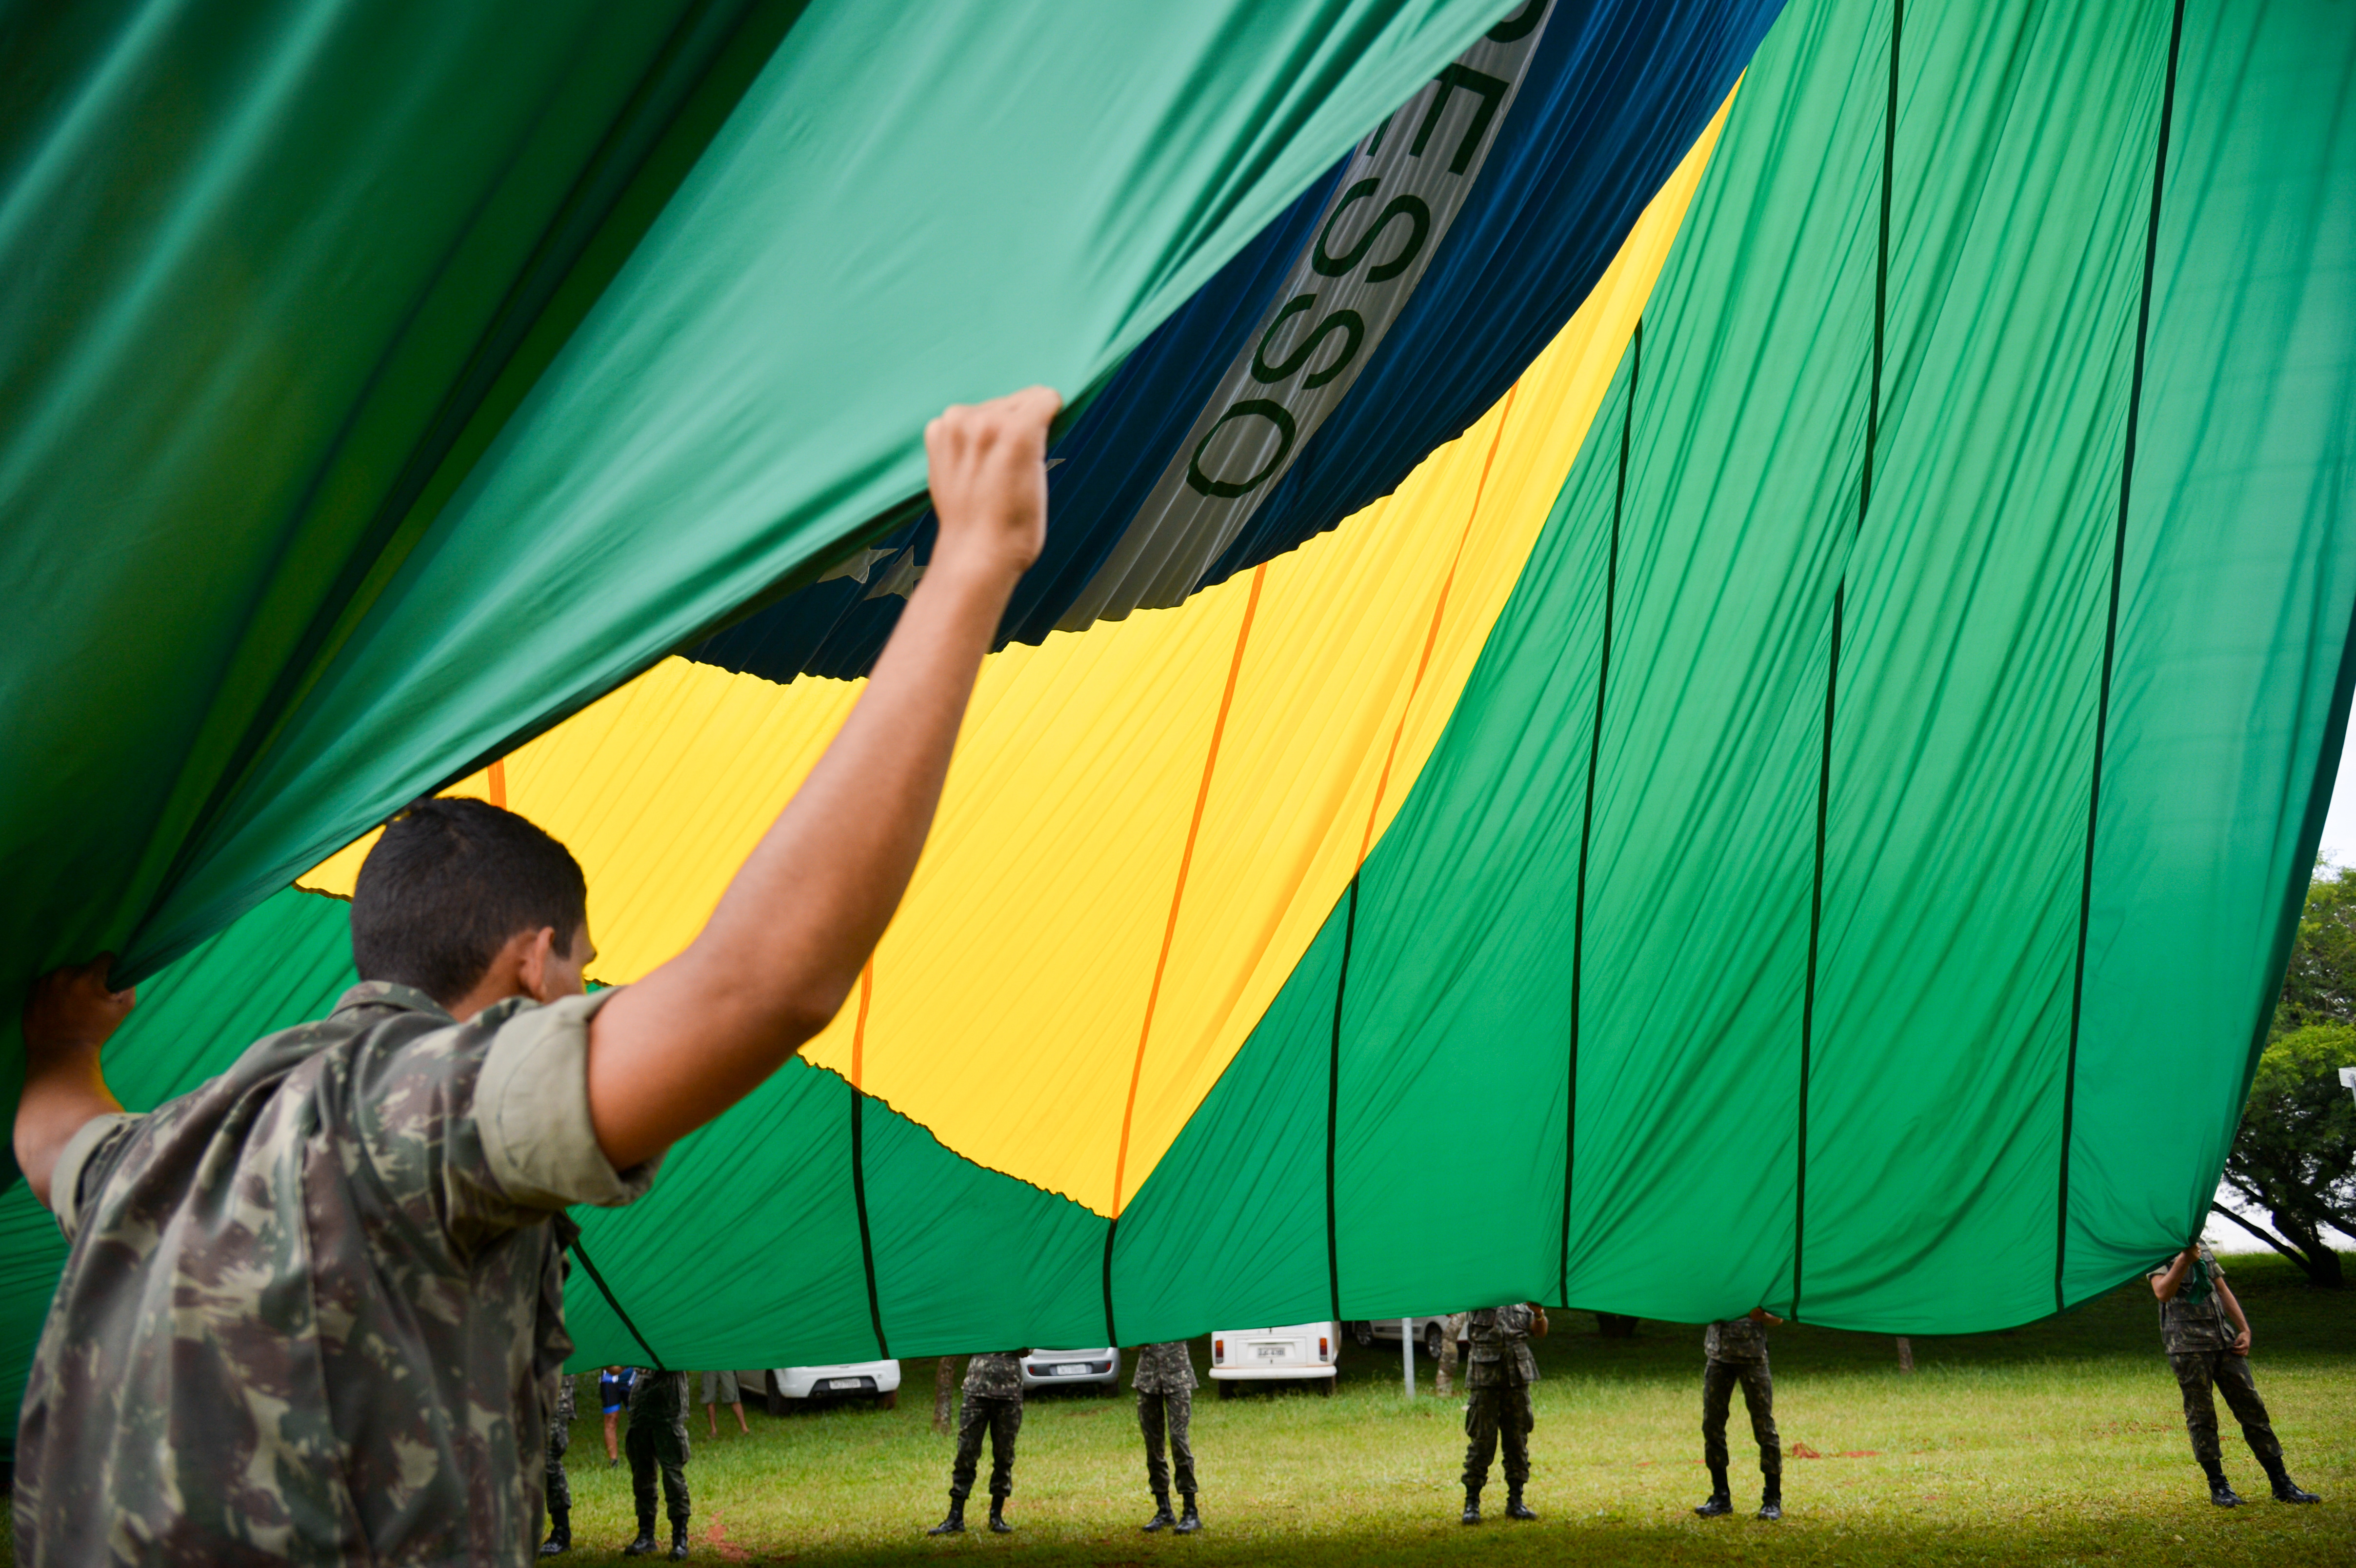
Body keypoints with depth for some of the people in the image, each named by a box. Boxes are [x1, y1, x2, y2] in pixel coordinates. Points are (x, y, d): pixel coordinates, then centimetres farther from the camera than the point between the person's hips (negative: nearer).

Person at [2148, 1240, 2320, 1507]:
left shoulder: (2201, 1247, 18)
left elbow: (2222, 1290, 20)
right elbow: (2163, 1292, -19)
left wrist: (2245, 1330, 12)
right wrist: (2184, 1259, -30)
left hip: (2224, 1341, 6)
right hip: (2188, 1345, -6)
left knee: (2252, 1408, 4)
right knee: (2201, 1417, -2)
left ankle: (2282, 1485, 9)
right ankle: (2218, 1487, 7)